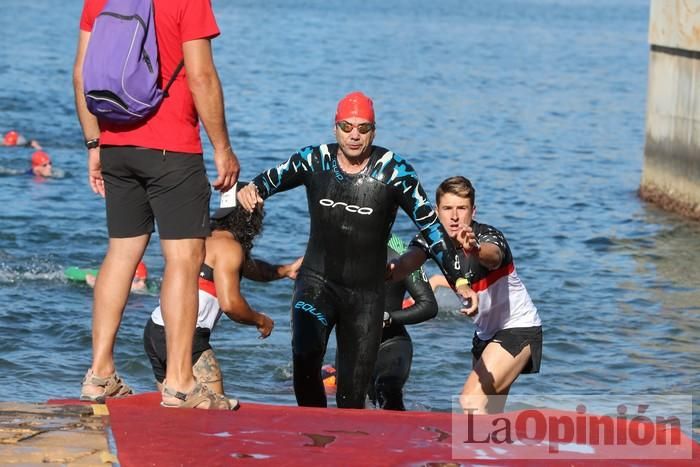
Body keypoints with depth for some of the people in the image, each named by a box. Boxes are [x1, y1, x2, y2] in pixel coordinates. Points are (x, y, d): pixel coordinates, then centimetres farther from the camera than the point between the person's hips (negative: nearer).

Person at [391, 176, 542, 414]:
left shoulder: (489, 236, -25)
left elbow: (492, 256, -50)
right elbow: (410, 259, -31)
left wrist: (475, 250, -74)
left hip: (519, 327, -8)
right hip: (485, 331, 8)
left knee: (471, 401, -23)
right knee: (488, 417, 17)